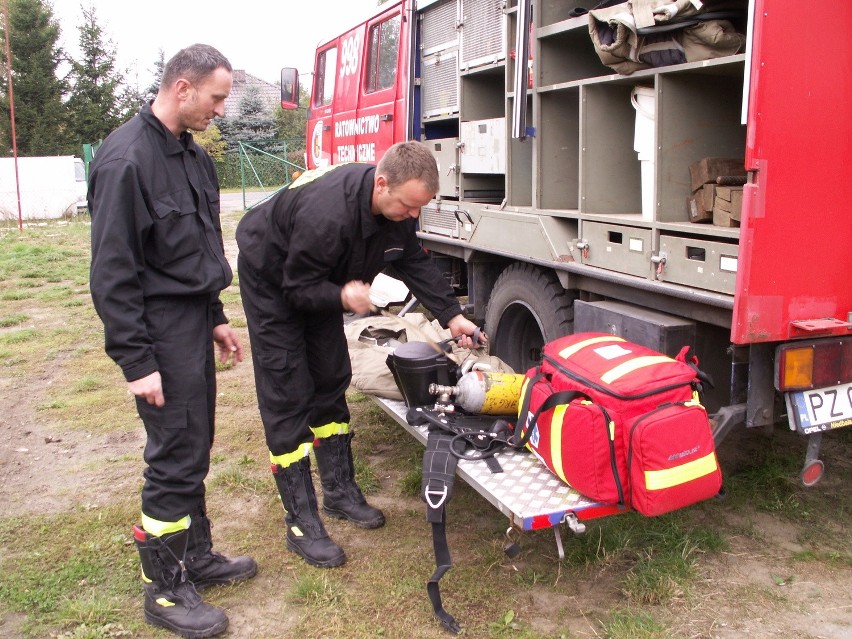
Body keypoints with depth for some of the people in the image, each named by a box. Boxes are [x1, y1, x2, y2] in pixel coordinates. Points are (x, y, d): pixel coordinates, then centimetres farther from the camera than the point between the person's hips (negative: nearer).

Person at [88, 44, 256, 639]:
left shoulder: (195, 157, 12)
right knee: (175, 461, -1)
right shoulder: (127, 159, -16)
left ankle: (197, 556, 32)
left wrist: (216, 318, 18)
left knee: (195, 450, 17)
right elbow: (113, 271, -18)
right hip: (160, 331, -9)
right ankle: (165, 590, 14)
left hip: (196, 322, 9)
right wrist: (136, 361, -18)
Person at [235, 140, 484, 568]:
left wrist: (451, 316, -9)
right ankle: (301, 523, -4)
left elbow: (415, 263, -3)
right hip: (272, 282, -7)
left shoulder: (398, 207, -17)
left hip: (323, 284, 8)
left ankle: (340, 491, 22)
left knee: (331, 381, 9)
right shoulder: (326, 213, -41)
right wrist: (342, 295, -48)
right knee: (287, 397, -9)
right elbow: (298, 289, -30)